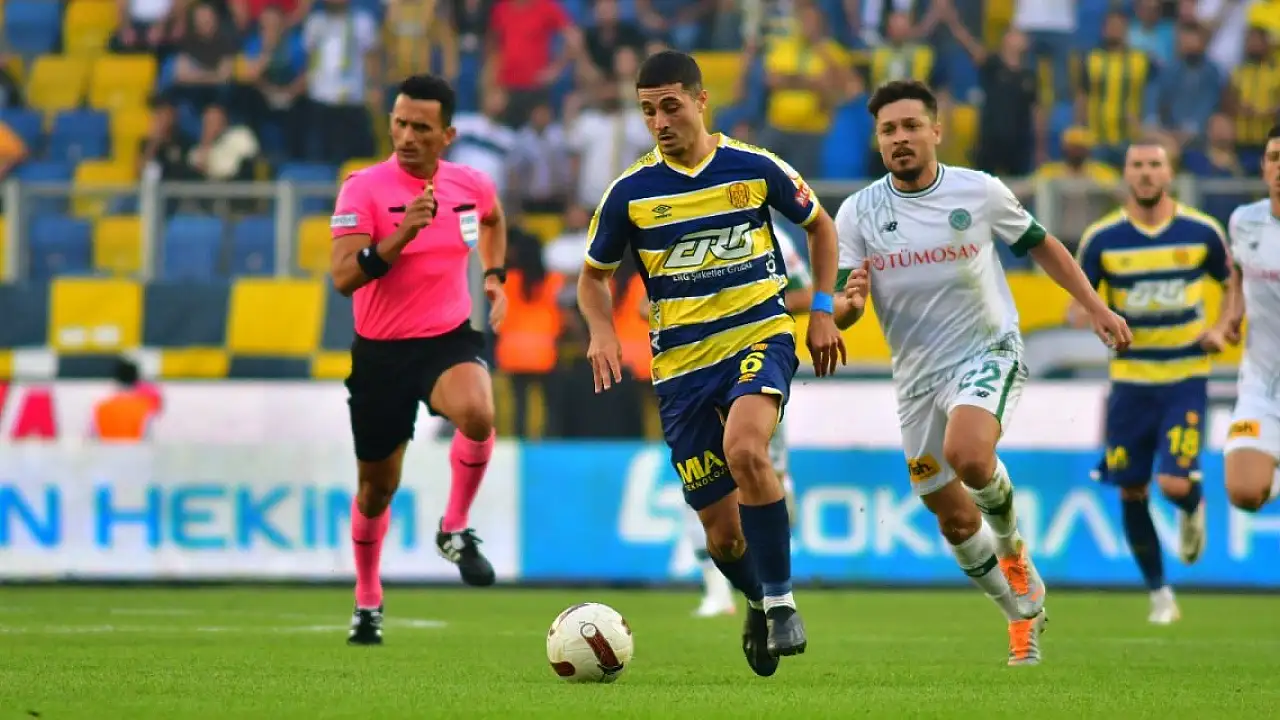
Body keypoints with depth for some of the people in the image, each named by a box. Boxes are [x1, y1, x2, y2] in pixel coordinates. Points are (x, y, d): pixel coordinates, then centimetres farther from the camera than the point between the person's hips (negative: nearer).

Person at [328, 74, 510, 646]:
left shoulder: (471, 185, 0)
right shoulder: (363, 190, -13)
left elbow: (493, 219, 26)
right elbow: (344, 277, -23)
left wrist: (495, 277, 14)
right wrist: (402, 233, -33)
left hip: (450, 340, 1)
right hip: (381, 353, -1)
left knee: (477, 413, -33)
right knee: (377, 487, 10)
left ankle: (455, 531, -10)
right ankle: (368, 600, 35)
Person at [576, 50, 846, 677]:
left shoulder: (754, 168, -3)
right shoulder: (631, 190, -2)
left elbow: (819, 224, 14)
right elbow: (593, 275, 10)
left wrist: (822, 309, 6)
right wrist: (602, 331, -10)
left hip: (760, 336, -2)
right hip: (682, 363, 2)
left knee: (744, 448, -34)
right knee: (721, 531, 2)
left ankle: (781, 599, -20)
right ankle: (757, 601, 36)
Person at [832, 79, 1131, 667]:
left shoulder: (980, 192, -7)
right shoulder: (857, 213, -5)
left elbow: (1039, 244, 10)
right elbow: (839, 314, -4)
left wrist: (1095, 306, 6)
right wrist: (848, 302, -28)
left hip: (989, 353, -3)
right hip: (918, 376, 3)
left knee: (967, 455, -32)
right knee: (955, 520, 7)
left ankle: (1013, 546, -1)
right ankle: (1024, 612, 31)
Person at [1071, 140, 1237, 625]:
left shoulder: (1202, 232, -3)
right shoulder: (1101, 238, -4)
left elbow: (1234, 282, 14)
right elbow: (1078, 305, 4)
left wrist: (1223, 327, -3)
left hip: (1187, 379, -1)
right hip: (1130, 380, 1)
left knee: (1175, 483, -16)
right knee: (1131, 493, 2)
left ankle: (1193, 510, 23)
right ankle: (1160, 595, 20)